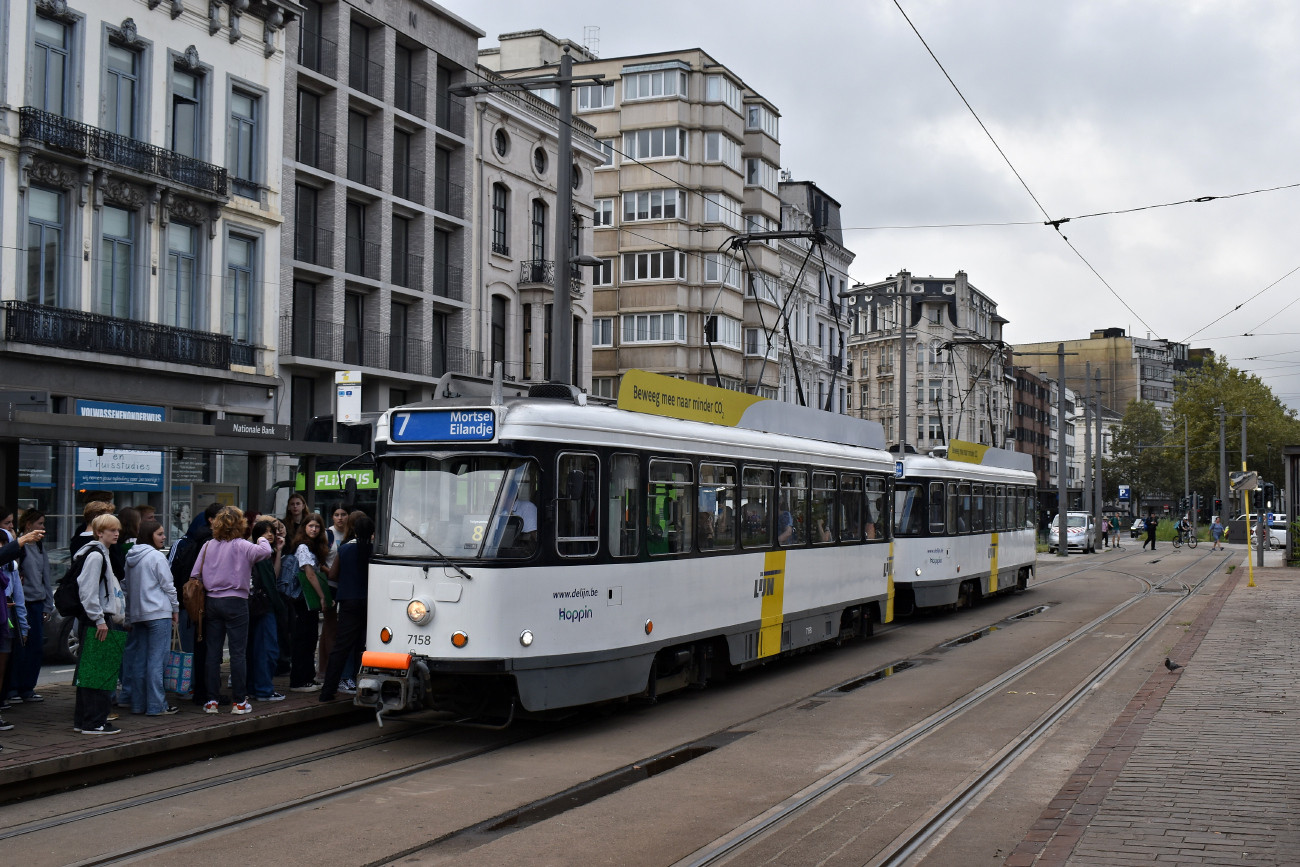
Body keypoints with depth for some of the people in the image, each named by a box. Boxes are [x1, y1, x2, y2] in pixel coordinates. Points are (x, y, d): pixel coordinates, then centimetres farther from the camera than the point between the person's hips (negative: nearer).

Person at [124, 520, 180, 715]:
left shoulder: (131, 557, 12)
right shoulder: (156, 556, -10)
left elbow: (127, 587, 17)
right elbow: (168, 585, -9)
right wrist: (175, 608, 3)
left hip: (137, 614, 8)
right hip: (158, 613, -8)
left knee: (139, 659, 10)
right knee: (157, 660, -6)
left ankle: (138, 703, 14)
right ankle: (156, 705, -6)